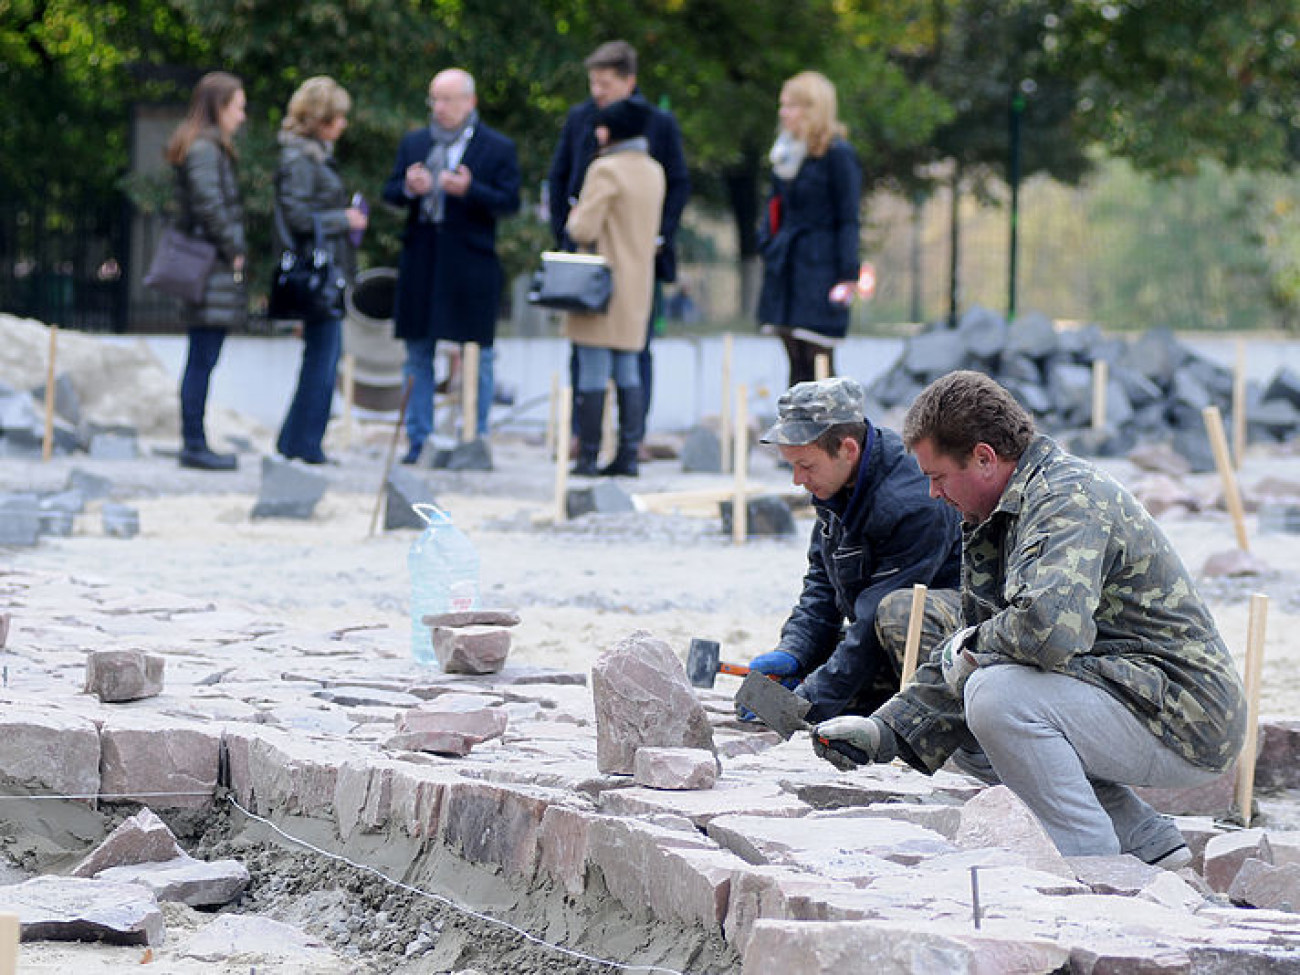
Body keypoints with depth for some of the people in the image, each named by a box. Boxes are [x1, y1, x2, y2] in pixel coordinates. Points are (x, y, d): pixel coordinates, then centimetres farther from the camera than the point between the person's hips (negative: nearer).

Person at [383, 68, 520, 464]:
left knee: (477, 357, 0)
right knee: (418, 354, 6)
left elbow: (509, 202, -5)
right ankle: (419, 441, 12)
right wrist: (409, 188, -11)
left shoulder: (498, 148, 1)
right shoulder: (414, 142, 14)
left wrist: (469, 190, -21)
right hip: (421, 262, 4)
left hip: (471, 264, -4)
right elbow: (390, 192, 11)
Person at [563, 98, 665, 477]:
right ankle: (628, 455, 8)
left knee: (593, 375, -5)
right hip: (638, 286, 8)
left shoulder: (606, 170, -13)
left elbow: (584, 230, -18)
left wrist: (574, 219, 4)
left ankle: (587, 457, -5)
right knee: (628, 374, 10)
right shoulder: (654, 171, 12)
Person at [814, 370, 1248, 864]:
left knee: (996, 697, -26)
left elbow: (1050, 628, -36)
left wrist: (972, 645, -16)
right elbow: (965, 654, 18)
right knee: (965, 733, 18)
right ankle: (1150, 845, 15)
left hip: (1189, 721, -11)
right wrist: (885, 731, 8)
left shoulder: (1068, 499, -19)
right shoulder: (1007, 515, 13)